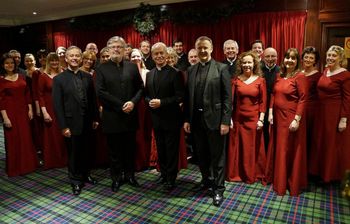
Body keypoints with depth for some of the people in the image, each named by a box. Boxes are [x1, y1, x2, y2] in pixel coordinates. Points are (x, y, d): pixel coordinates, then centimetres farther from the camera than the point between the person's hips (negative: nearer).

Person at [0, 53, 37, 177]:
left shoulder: (21, 77, 8)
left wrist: (30, 109, 3)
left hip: (23, 111, 4)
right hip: (10, 112, -4)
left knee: (26, 138, 11)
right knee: (13, 140, 5)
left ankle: (27, 164, 26)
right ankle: (15, 168, 19)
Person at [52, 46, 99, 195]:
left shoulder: (87, 77, 4)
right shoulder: (59, 79, -5)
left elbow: (93, 99, 6)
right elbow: (57, 105, -8)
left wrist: (95, 118, 5)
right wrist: (63, 126, -12)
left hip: (87, 122, 3)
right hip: (71, 123, -3)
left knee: (85, 151, 16)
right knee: (73, 153, 10)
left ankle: (86, 175, 36)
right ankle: (76, 181, 27)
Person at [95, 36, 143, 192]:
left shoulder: (132, 67, 6)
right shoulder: (102, 68, 0)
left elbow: (140, 87, 5)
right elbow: (100, 92, -9)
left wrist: (133, 102, -12)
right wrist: (120, 105, -14)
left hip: (130, 116, 2)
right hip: (112, 117, -2)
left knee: (130, 148, 13)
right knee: (114, 150, 10)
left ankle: (130, 175, 30)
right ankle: (116, 178, 25)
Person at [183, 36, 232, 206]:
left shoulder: (221, 68, -4)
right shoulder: (191, 70, 9)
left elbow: (227, 97, -8)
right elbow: (188, 96, 9)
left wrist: (225, 121, -13)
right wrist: (187, 119, 5)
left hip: (214, 119, -4)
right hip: (196, 119, 5)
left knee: (217, 155, 7)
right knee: (201, 153, 17)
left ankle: (218, 188, 22)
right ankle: (207, 179, 38)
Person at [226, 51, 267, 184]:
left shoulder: (260, 80, 0)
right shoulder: (236, 80, 2)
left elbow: (263, 102, -1)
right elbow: (231, 99, 0)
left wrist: (261, 119, -7)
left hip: (254, 119, -1)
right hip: (238, 119, 1)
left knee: (253, 148, 8)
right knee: (237, 147, 8)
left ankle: (253, 175, 25)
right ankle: (235, 174, 24)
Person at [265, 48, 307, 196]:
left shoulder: (300, 77, -11)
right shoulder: (279, 76, 9)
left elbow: (302, 99, -14)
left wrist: (297, 119, -18)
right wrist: (270, 112, 3)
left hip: (291, 118, -6)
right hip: (278, 117, 6)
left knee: (291, 149, 6)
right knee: (278, 148, 14)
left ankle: (292, 182, 24)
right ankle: (278, 178, 33)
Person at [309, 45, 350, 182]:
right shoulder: (325, 71, 7)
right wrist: (319, 110, 8)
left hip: (336, 113, -7)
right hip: (322, 112, 7)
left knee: (333, 144, 7)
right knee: (321, 142, 17)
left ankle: (332, 174, 27)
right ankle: (322, 171, 36)